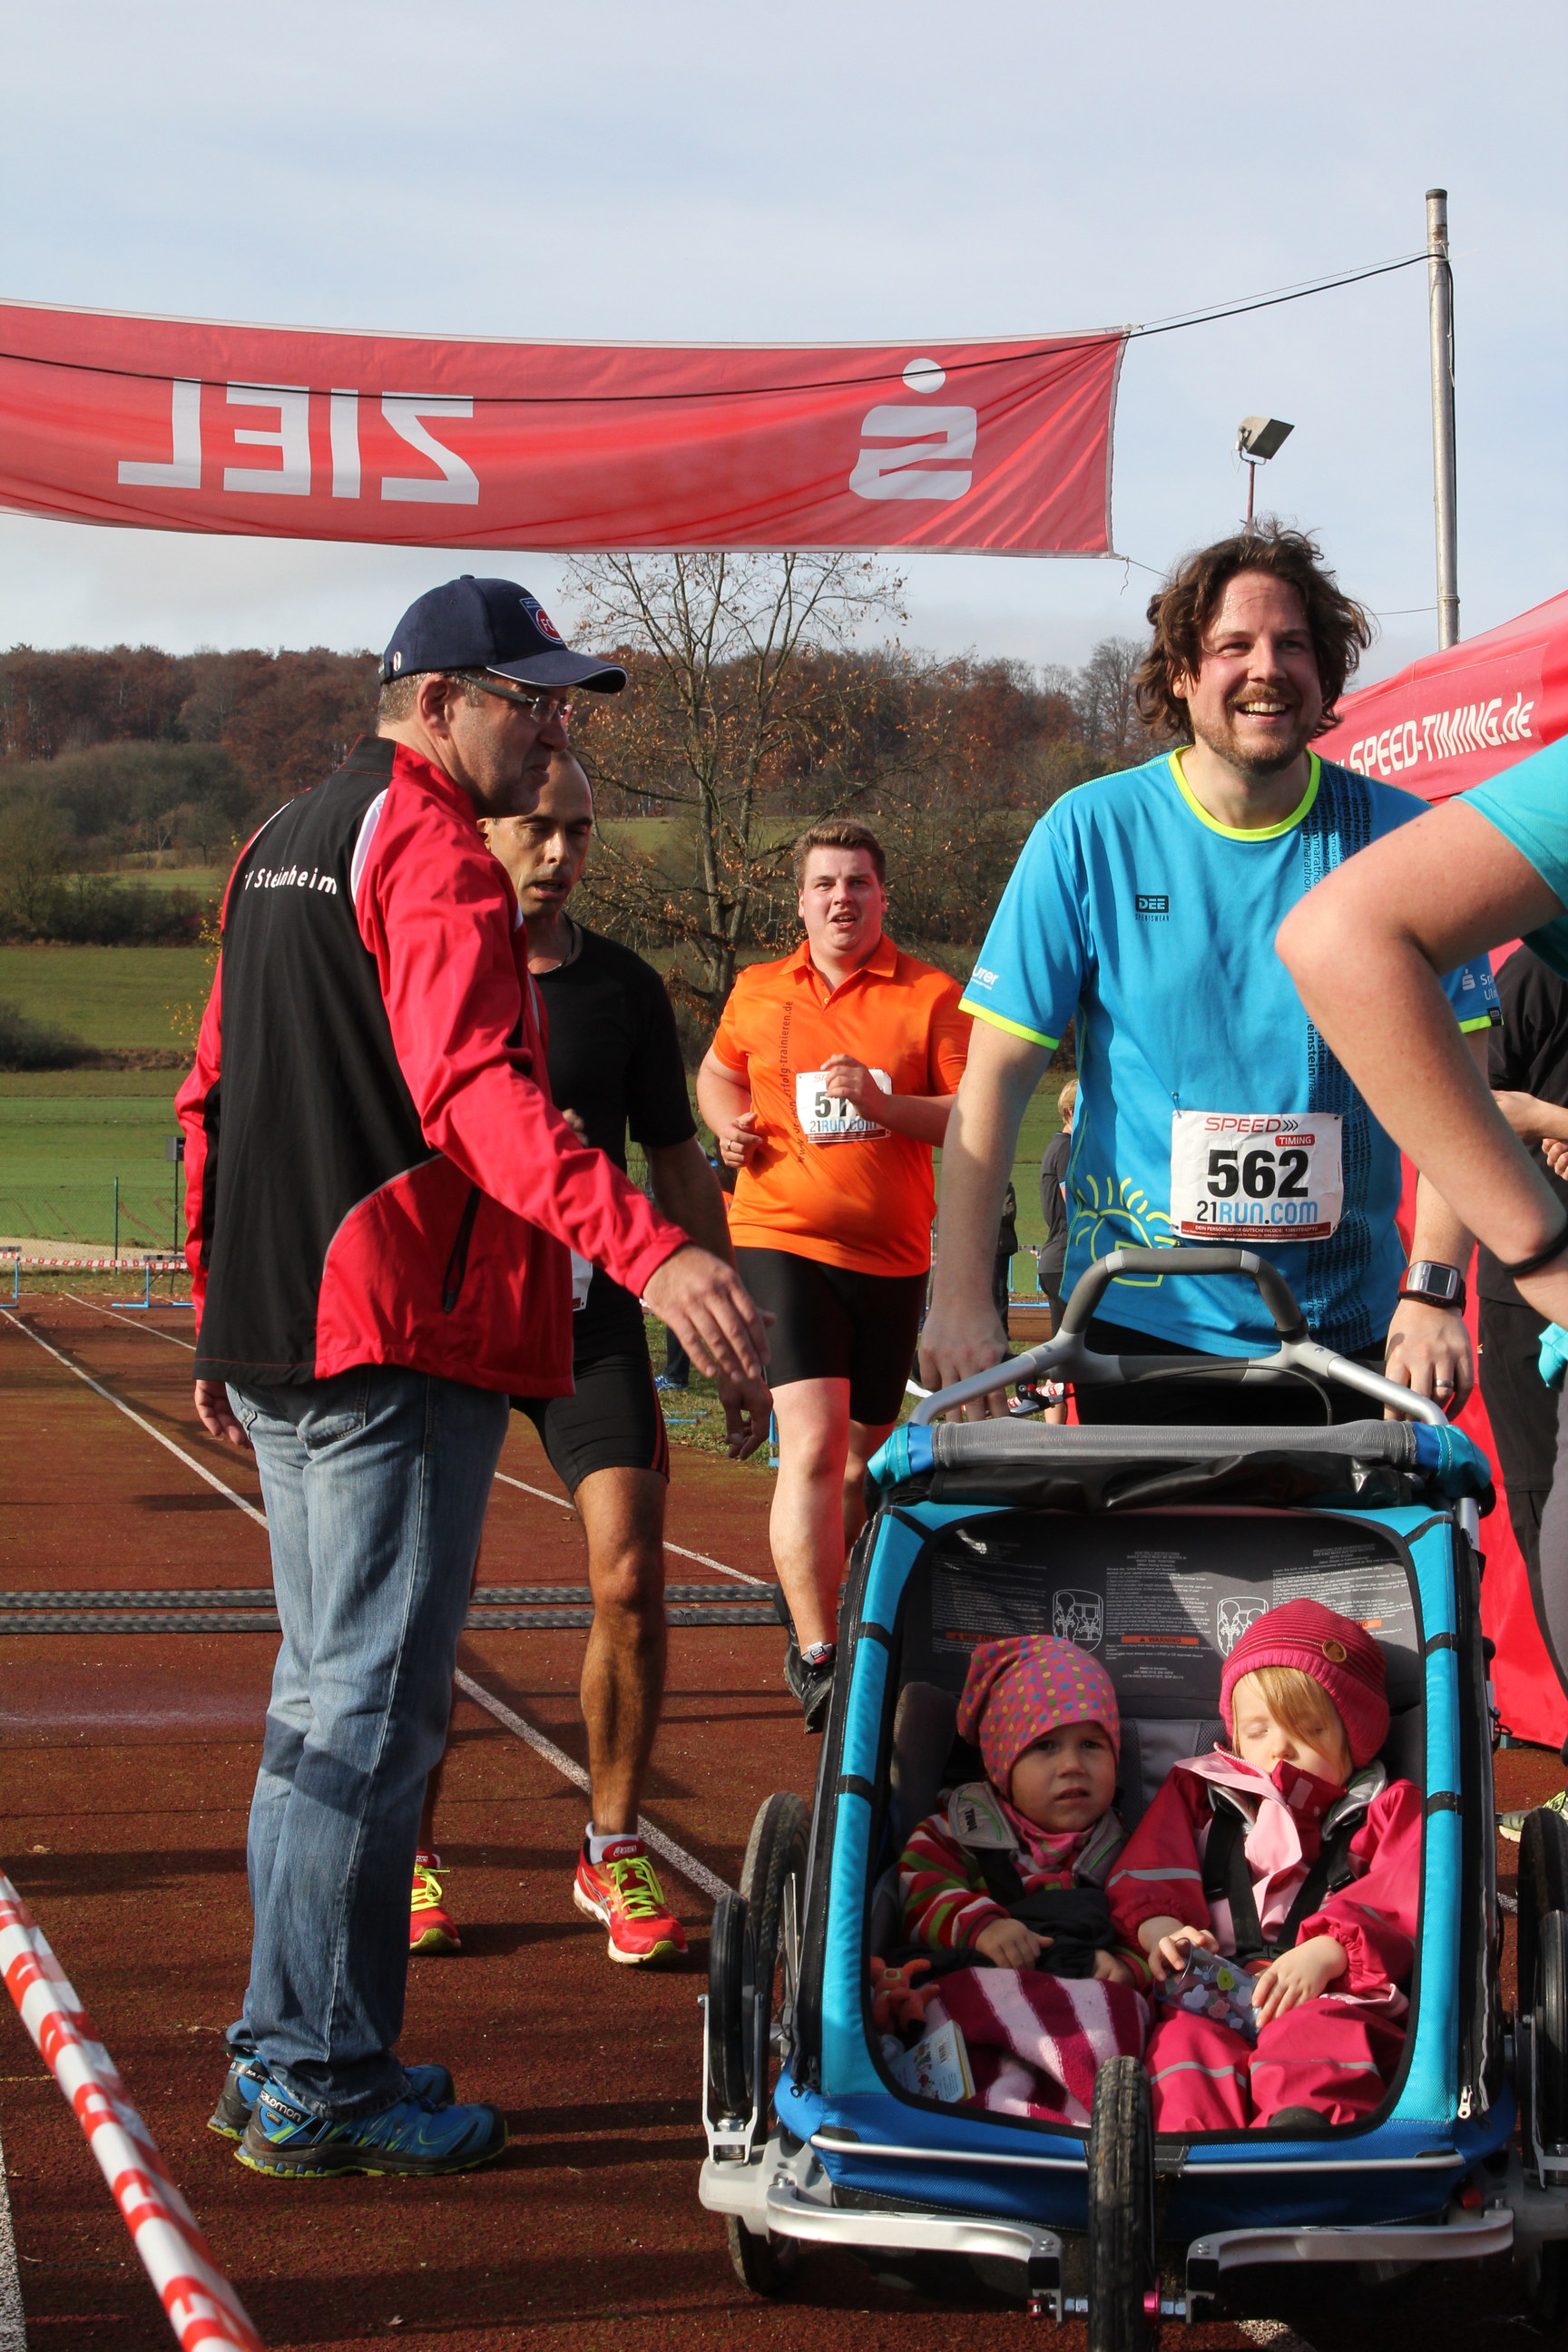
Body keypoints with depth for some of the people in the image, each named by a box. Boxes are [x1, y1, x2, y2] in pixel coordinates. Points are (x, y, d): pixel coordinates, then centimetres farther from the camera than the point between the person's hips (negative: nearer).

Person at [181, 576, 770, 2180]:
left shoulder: (283, 844, 18)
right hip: (396, 1331, -10)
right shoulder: (431, 849, -12)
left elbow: (213, 1094, 23)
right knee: (373, 1704, -5)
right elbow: (472, 1086, -28)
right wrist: (645, 1250, -40)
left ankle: (284, 2051, 25)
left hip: (278, 1330, 10)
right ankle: (321, 2085, -2)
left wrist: (225, 1316, 29)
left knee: (326, 1692, 18)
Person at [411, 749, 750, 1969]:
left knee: (631, 1570, -10)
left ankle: (616, 1853, 3)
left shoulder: (625, 986, 9)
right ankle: (409, 1858, 14)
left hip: (590, 1311, 1)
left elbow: (680, 1170, 15)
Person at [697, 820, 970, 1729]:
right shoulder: (758, 992, 8)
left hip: (891, 1255, 2)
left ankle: (808, 1583, 44)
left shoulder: (932, 997, 1)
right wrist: (732, 1127, 7)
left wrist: (880, 1101, -19)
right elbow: (717, 1073, 28)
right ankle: (816, 1657, -20)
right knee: (814, 1441, -18)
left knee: (865, 1451, 15)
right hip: (780, 1240, -1)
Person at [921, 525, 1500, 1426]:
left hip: (1351, 1332, 1)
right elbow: (998, 1075, -3)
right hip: (1142, 1325, -1)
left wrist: (1435, 1291, -12)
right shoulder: (1090, 834, -3)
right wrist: (962, 1299, -10)